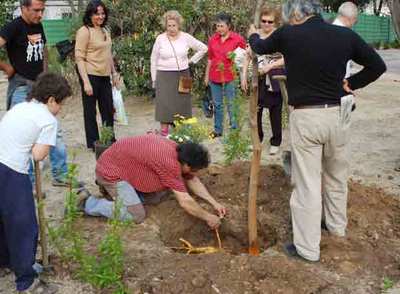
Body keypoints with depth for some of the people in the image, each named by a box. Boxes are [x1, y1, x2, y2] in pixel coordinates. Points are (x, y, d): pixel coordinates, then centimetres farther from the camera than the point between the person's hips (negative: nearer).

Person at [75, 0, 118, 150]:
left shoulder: (105, 31, 11)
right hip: (91, 76, -7)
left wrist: (114, 73, 17)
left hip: (104, 76, 7)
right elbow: (79, 58, -14)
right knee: (90, 111, 6)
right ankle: (93, 143, 17)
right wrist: (86, 82, -20)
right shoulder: (84, 31, -10)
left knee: (108, 110, 14)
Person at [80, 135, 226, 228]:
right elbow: (185, 202, -27)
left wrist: (214, 203, 4)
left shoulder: (178, 150, -3)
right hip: (111, 170, -9)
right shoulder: (169, 163, -30)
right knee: (136, 215, -13)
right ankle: (87, 202, -3)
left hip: (126, 165, 9)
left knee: (154, 197, 11)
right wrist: (208, 217, -14)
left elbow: (193, 181, 9)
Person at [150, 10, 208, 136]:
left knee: (182, 105, 4)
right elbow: (154, 60, 5)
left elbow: (203, 48, 11)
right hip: (164, 76, -2)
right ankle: (164, 133, -3)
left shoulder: (186, 37, 0)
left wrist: (191, 61, 6)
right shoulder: (160, 39, -1)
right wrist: (154, 80, 3)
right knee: (165, 105, -6)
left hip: (183, 75, 2)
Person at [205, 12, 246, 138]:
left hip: (230, 76, -4)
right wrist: (206, 75, 15)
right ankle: (218, 130, 22)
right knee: (217, 105, 12)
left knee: (231, 105, 0)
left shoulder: (237, 39, -6)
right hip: (215, 76, 4)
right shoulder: (213, 39, 6)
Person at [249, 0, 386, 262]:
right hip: (339, 113, 4)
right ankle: (337, 226, 41)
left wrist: (253, 35, 34)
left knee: (307, 184, 3)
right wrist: (350, 84, 11)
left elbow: (260, 48, 13)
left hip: (305, 117, -3)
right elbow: (378, 66, 7)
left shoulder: (288, 35, -8)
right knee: (337, 176, 21)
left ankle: (308, 248, 11)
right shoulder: (346, 35, -1)